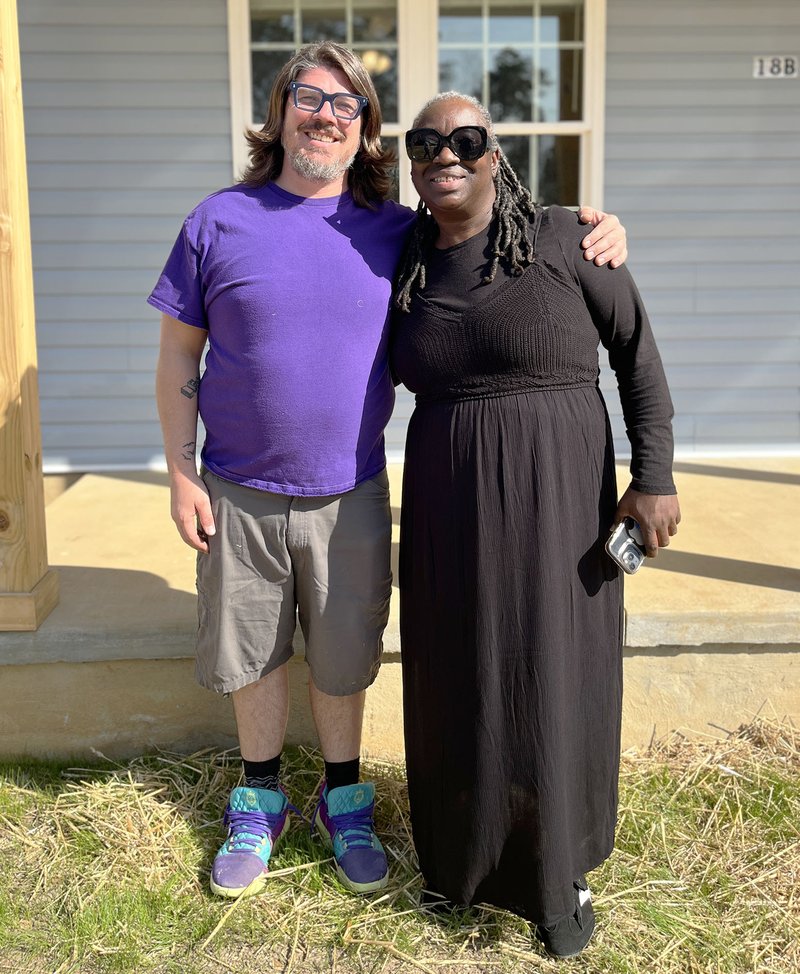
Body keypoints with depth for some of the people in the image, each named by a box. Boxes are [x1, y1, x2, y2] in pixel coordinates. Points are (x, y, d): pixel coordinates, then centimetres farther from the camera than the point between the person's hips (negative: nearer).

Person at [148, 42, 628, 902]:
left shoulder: (396, 233, -1)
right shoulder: (220, 221, -3)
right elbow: (177, 353, 0)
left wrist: (587, 226, -9)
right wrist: (181, 474, -4)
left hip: (350, 497, 1)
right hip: (240, 496, 0)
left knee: (342, 660, 15)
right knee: (252, 656, 15)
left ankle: (343, 800, 38)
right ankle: (259, 800, 38)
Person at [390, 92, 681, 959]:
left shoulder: (561, 239, -7)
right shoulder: (409, 270, 5)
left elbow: (637, 351, -3)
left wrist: (654, 477, -9)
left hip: (556, 502, -3)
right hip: (449, 511, 4)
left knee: (555, 680, 7)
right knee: (457, 684, 13)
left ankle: (557, 870, 30)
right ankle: (463, 854, 37)